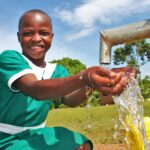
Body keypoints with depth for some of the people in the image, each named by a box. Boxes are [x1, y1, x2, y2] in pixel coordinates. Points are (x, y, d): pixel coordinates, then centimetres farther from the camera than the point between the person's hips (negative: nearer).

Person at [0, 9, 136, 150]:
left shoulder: (57, 70, 2)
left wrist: (91, 85, -41)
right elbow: (35, 90, -34)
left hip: (35, 134, 5)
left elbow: (69, 99, -19)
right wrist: (84, 78, -50)